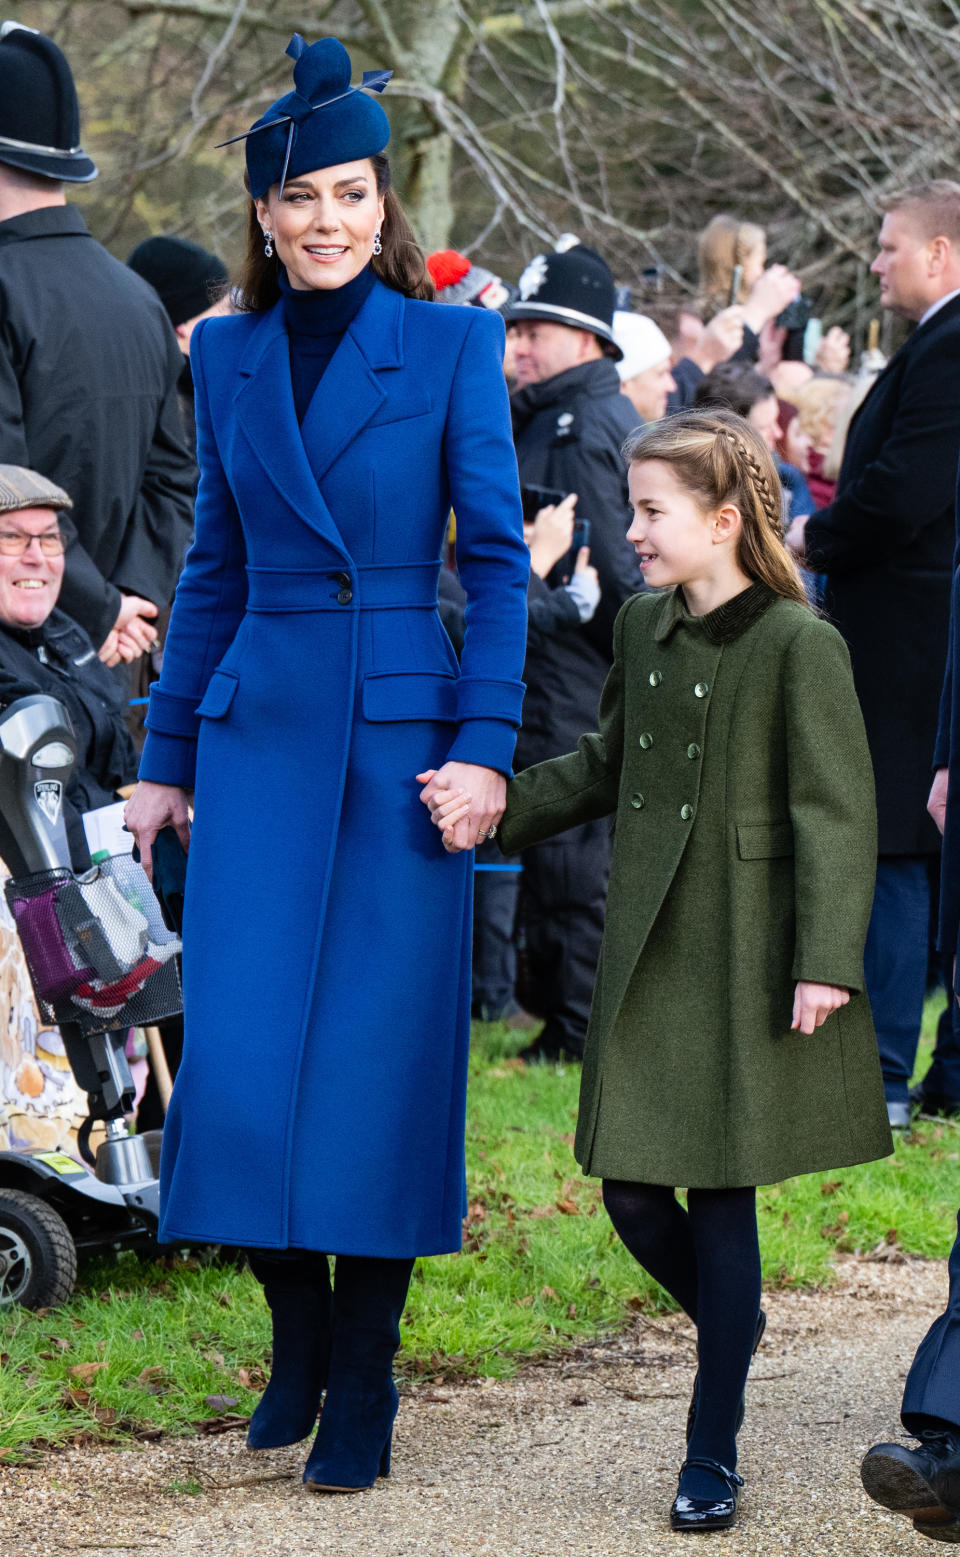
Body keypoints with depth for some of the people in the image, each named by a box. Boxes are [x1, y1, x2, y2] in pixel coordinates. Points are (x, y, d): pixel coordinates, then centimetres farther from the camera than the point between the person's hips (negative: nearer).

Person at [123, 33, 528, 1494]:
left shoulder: (452, 345, 0)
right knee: (241, 1048, -4)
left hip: (400, 729, -3)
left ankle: (363, 1385, 10)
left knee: (378, 1056, -2)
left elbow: (498, 558, -2)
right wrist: (168, 756, 14)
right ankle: (296, 1336, 18)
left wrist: (485, 746, -11)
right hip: (258, 729, 3)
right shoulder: (228, 355, 10)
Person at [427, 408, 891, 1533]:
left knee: (722, 1200, -1)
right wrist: (496, 803, 6)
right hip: (649, 956, 6)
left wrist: (826, 960, -17)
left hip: (746, 966, -6)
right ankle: (733, 1329, 34)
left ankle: (712, 1455, 8)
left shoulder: (799, 646, -12)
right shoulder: (642, 631, 9)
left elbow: (836, 814, -12)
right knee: (632, 1194, 5)